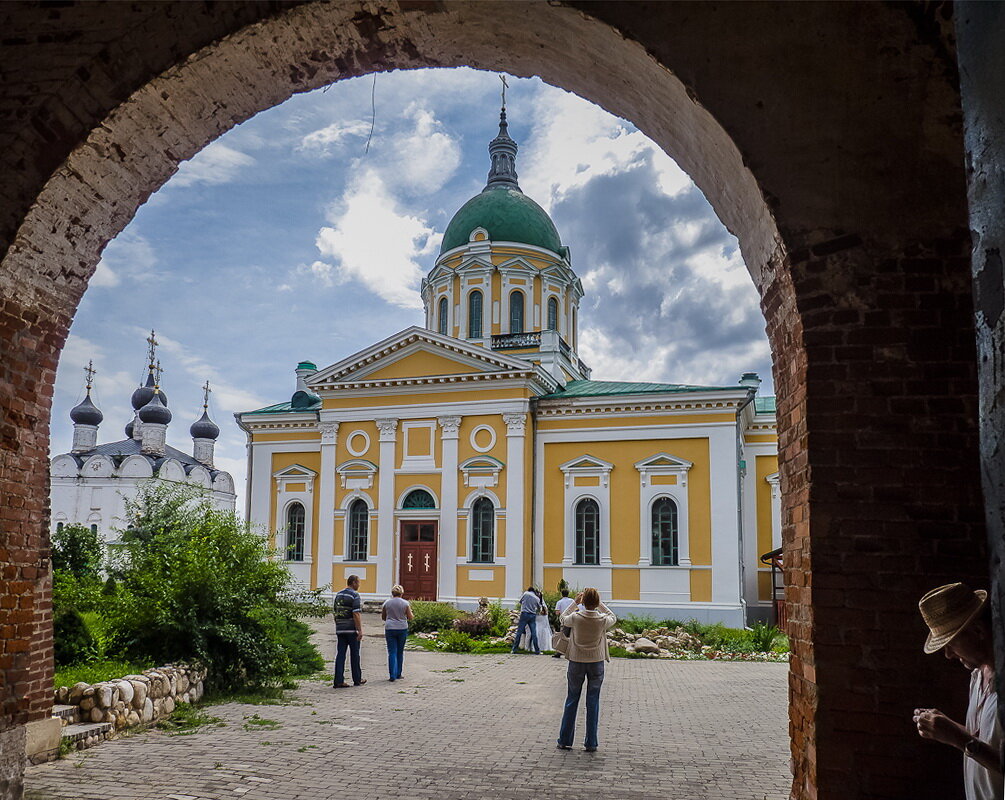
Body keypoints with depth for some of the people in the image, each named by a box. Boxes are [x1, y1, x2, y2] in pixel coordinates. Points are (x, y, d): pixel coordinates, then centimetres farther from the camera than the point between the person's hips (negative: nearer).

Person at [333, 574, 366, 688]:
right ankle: (357, 679, 15)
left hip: (340, 629, 6)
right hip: (352, 629, -6)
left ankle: (338, 681, -3)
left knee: (340, 654, 3)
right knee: (354, 654, 6)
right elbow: (356, 614, -18)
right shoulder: (354, 595, -11)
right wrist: (360, 630, -16)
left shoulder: (338, 595, 13)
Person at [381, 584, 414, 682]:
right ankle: (398, 674, 20)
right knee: (400, 652, 13)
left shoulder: (387, 603, 1)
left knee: (392, 652, 0)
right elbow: (410, 617, 1)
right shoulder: (405, 603, -2)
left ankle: (393, 675, -11)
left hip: (390, 629, 0)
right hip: (402, 629, 0)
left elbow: (383, 617, 10)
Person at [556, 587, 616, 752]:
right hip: (596, 662, 0)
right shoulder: (602, 620, -14)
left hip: (576, 662, 0)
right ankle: (591, 743, 9)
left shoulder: (575, 617, -16)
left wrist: (575, 602, 9)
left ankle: (565, 741, 16)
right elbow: (613, 618, 10)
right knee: (593, 702, 7)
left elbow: (563, 620, 7)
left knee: (572, 700, 11)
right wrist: (599, 604, 9)